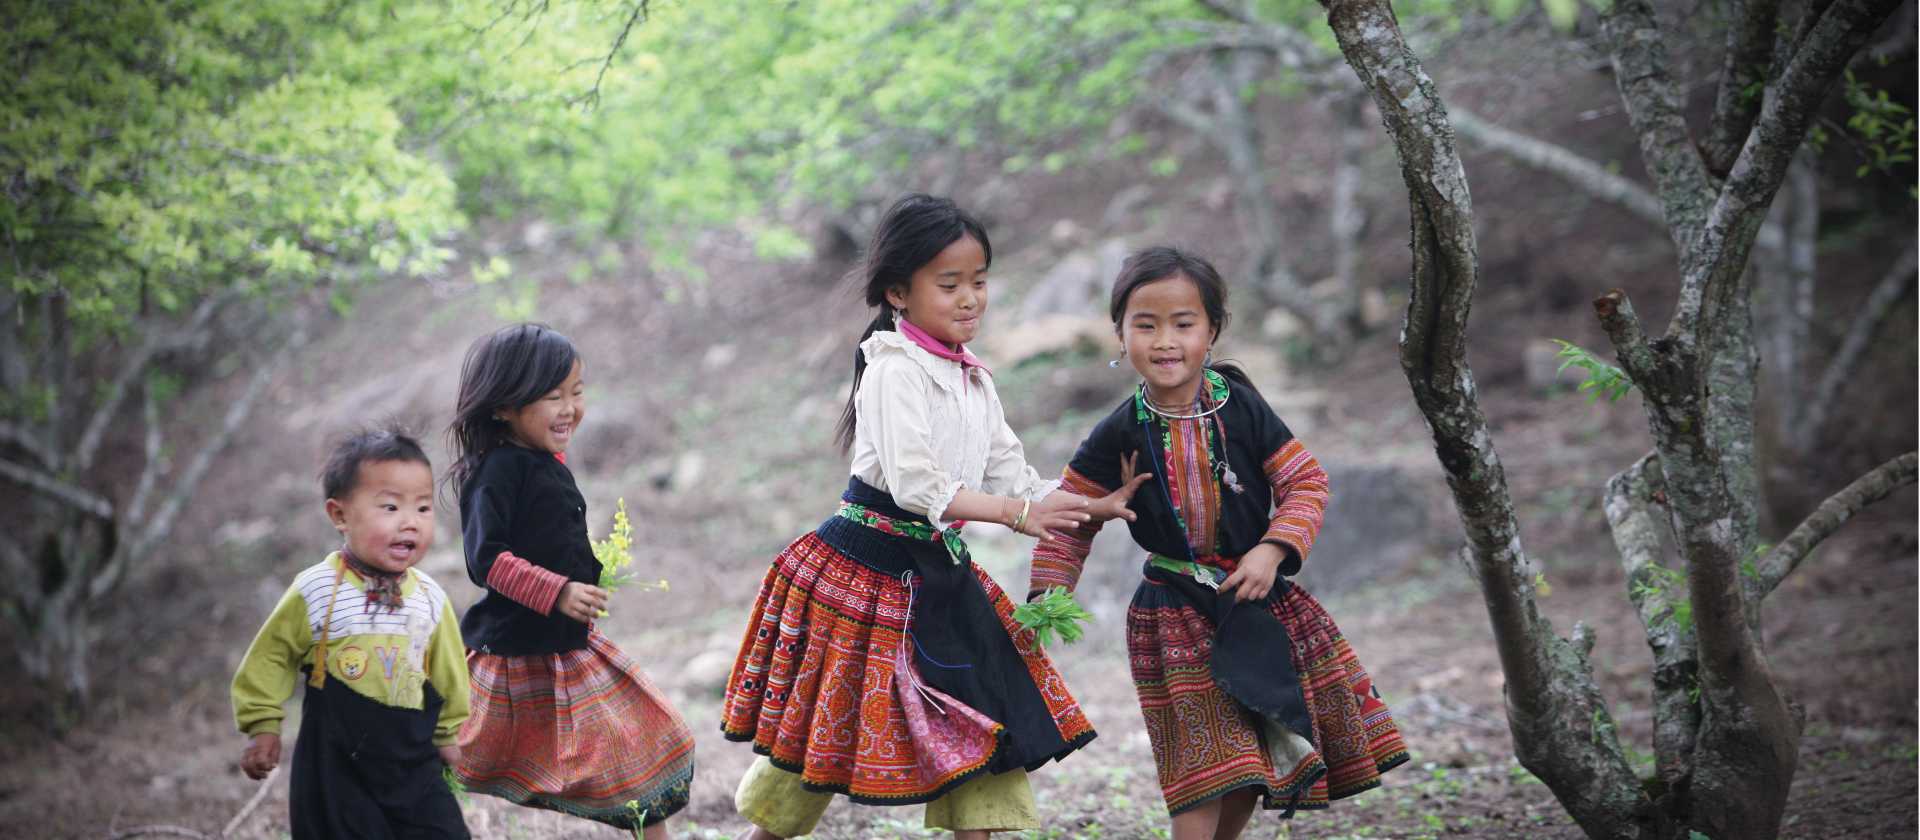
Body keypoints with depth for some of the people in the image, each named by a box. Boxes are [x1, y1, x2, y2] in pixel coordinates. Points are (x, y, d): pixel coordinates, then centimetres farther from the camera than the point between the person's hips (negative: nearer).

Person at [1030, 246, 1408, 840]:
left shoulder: (1241, 408, -6)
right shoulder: (1120, 434, -7)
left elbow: (1306, 481, -2)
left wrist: (1274, 550, -16)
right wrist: (1047, 596, -4)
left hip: (1258, 596, 3)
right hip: (1176, 618, -3)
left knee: (1256, 764, 11)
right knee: (1205, 770, -8)